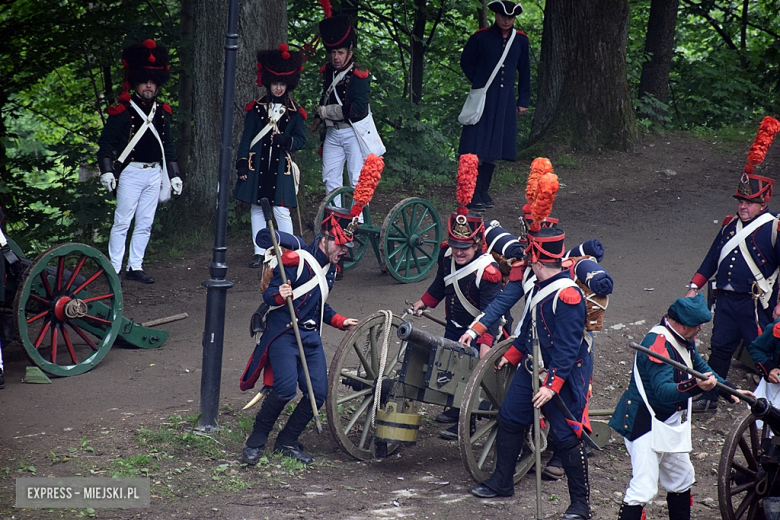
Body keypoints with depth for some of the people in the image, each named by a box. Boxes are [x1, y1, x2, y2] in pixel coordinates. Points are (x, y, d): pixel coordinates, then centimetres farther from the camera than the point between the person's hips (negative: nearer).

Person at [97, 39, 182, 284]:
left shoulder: (162, 112, 11)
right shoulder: (122, 111, -6)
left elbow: (168, 146, 19)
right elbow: (106, 142, -7)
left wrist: (174, 175, 16)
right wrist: (106, 171, -17)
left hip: (154, 174, 5)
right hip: (131, 173, -5)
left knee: (145, 224, 8)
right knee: (122, 222, -3)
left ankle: (135, 267, 15)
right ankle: (114, 269, 2)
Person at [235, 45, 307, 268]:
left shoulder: (294, 111, 5)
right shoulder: (256, 108, 5)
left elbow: (301, 140, 7)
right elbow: (247, 138, 5)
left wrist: (285, 140, -13)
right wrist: (242, 165, -1)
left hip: (280, 167, -1)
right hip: (257, 165, 1)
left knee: (281, 210, -6)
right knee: (257, 209, 5)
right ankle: (259, 252, 12)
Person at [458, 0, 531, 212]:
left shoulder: (520, 40, 8)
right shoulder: (481, 37, -4)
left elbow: (524, 72, 16)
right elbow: (466, 63, 8)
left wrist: (523, 101, 14)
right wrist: (481, 84, 7)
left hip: (506, 103, 4)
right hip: (483, 100, -4)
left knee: (494, 149, 8)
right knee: (477, 150, -8)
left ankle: (483, 192, 17)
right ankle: (473, 196, -7)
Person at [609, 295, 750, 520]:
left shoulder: (683, 339, 4)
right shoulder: (658, 345, -27)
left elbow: (700, 367, 20)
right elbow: (663, 390, -37)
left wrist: (730, 389, 10)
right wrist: (695, 386, -51)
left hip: (670, 423, 11)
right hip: (645, 424, -11)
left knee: (681, 480, 21)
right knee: (644, 487, -16)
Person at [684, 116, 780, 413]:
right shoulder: (730, 225, 10)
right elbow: (712, 258, 18)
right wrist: (694, 288, 15)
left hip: (756, 303, -6)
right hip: (726, 299, 6)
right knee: (720, 348, 11)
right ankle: (709, 399, 20)